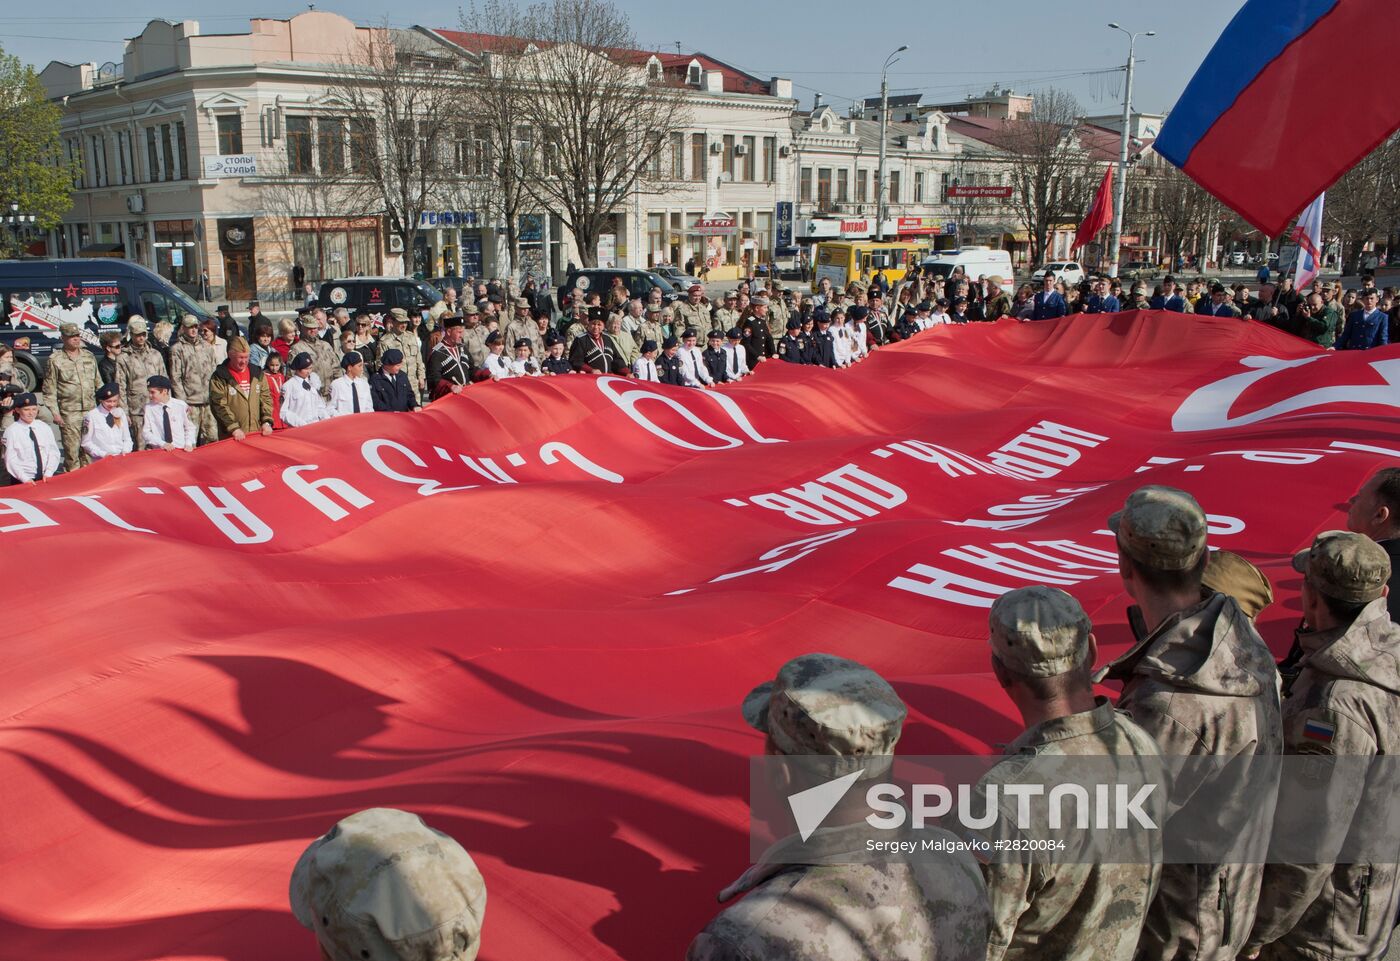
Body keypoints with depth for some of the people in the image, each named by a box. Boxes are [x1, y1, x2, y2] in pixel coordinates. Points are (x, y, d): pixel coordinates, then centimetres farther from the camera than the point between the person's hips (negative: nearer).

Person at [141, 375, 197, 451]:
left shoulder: (181, 406, 1)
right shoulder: (148, 408, 2)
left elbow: (190, 428, 10)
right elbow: (146, 432, 2)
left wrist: (188, 444, -6)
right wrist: (163, 444, -11)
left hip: (180, 449, -1)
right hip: (158, 450, 1)